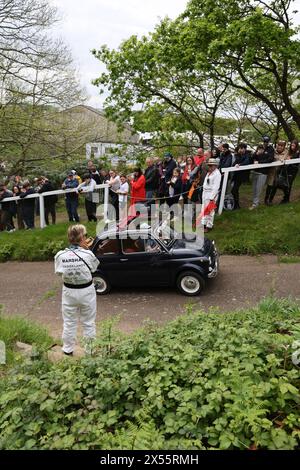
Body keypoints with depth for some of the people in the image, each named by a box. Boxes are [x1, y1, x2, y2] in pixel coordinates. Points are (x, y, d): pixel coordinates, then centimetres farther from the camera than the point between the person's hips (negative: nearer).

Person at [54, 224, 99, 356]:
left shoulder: (60, 255, -15)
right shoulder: (88, 254, -21)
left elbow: (58, 272, 0)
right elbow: (95, 267, -2)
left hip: (69, 292, 2)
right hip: (86, 291, -2)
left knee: (69, 322, 20)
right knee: (89, 322, 16)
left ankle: (68, 349, 34)